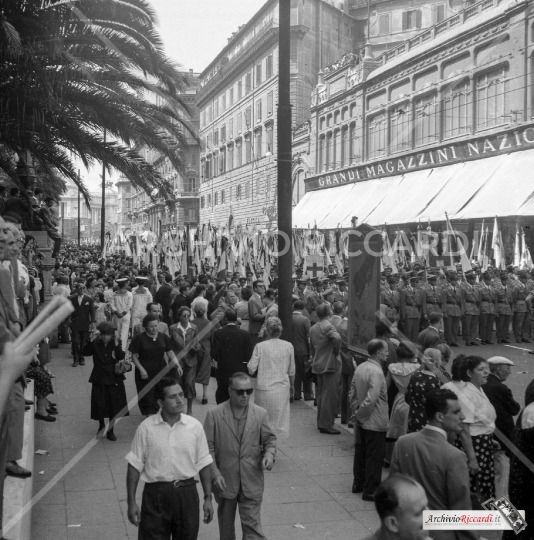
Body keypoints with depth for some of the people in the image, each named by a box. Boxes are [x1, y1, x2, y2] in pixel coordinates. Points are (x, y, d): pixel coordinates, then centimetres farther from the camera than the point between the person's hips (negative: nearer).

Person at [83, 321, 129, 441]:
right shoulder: (96, 344, -4)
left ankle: (110, 430, 21)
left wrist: (117, 345, -23)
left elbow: (121, 357, -13)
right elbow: (85, 353, -15)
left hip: (114, 379, 1)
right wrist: (90, 342, -26)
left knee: (113, 405, 6)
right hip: (99, 379, -1)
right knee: (100, 404, 3)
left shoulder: (115, 343, -1)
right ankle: (101, 425, 30)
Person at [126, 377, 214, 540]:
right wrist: (131, 502, -4)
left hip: (187, 492, 2)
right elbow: (135, 466, -2)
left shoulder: (195, 426, -2)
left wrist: (208, 498, 4)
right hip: (156, 494, -2)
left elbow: (204, 464, 4)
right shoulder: (146, 428, -7)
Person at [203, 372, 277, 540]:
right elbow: (208, 447, -6)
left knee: (252, 525, -3)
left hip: (252, 482, 0)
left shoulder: (260, 413, -2)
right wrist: (215, 473, -14)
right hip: (225, 481, 0)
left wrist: (269, 453, -12)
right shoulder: (214, 414, -8)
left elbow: (269, 439, 9)